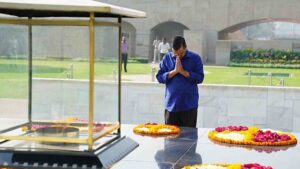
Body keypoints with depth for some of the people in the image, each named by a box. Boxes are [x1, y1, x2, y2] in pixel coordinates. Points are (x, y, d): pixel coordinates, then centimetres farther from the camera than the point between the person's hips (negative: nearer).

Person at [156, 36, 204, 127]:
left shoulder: (195, 58, -1)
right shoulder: (167, 58, 4)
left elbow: (200, 78, -8)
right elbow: (159, 77, 0)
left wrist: (182, 71, -14)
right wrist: (174, 71, -12)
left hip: (189, 105, -2)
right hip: (171, 104, 2)